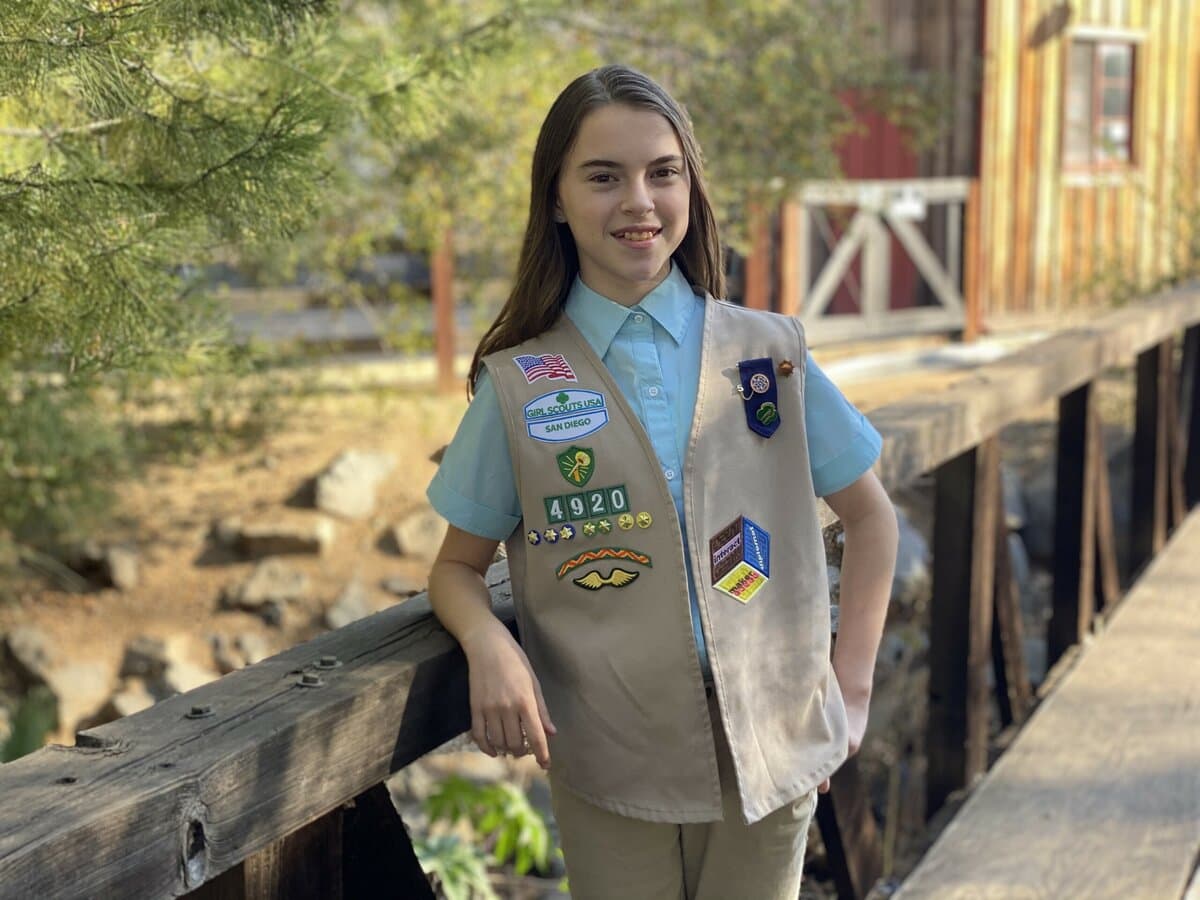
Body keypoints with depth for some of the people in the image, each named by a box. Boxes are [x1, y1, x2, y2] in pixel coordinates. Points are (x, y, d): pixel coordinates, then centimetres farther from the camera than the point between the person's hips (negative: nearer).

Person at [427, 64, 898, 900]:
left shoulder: (770, 353, 0)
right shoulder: (519, 386, -2)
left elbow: (870, 515, 10)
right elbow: (459, 564, 6)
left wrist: (852, 683, 2)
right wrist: (487, 642, -16)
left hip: (769, 748, 1)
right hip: (610, 762, -1)